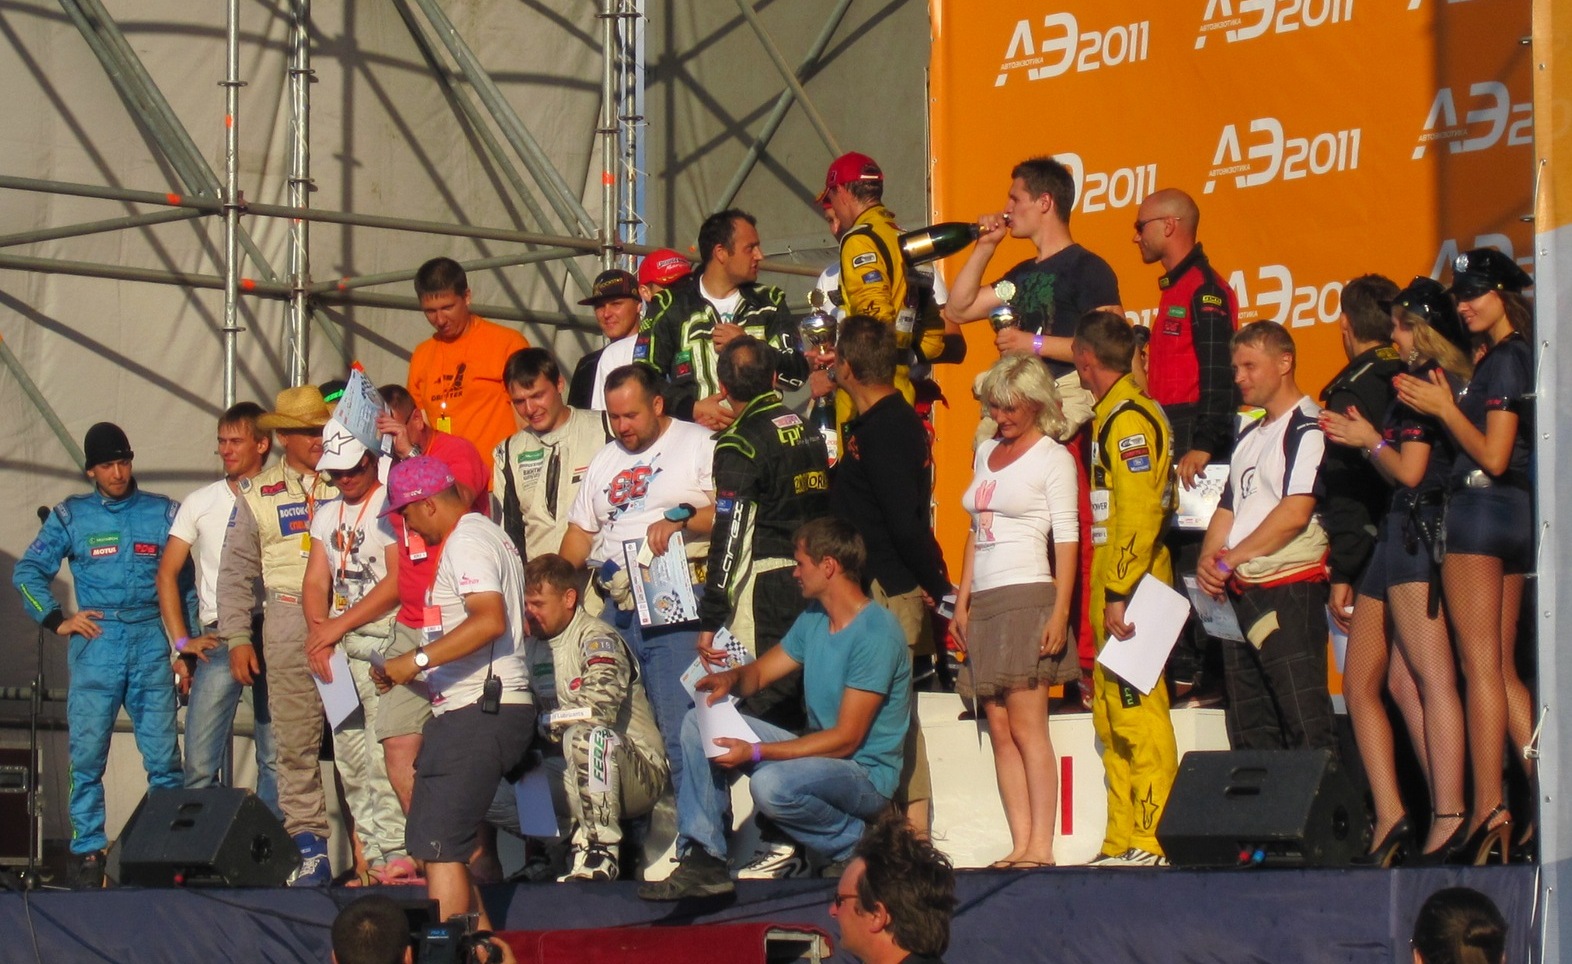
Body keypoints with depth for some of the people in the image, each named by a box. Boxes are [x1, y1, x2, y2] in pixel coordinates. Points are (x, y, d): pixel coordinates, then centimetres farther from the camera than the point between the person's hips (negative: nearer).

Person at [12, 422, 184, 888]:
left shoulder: (164, 513, 12)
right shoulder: (71, 516, 11)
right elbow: (26, 572, 12)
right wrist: (56, 620, -1)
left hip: (151, 643, 0)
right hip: (95, 643, 0)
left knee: (164, 756, -4)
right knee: (87, 754, -3)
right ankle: (88, 850, 2)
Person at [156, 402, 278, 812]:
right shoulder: (200, 503, 11)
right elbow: (167, 572, 12)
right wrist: (182, 643, 2)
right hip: (218, 639, 1)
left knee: (276, 757, 2)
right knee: (201, 759, -7)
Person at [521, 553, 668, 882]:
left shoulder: (596, 638, -10)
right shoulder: (533, 648, 14)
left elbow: (599, 707, -26)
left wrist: (546, 723, -13)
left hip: (640, 775, -7)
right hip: (573, 777, 7)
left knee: (586, 736, -39)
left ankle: (600, 853, -30)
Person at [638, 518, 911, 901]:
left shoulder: (875, 632, -20)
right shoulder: (814, 618, 9)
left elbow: (846, 739, -23)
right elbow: (761, 672, 17)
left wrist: (755, 753, -25)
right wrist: (733, 677, -9)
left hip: (864, 772, -9)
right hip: (816, 752, 9)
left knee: (771, 784, -37)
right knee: (699, 722, 1)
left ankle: (855, 844, -9)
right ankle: (702, 860, -8)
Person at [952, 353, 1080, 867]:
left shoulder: (1053, 458, -1)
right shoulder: (987, 452, 19)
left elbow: (1067, 538, -7)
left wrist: (1060, 613, -15)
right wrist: (962, 601, 15)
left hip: (1027, 597, -7)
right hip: (984, 603, 7)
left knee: (1027, 728, -11)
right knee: (1000, 731, 1)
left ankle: (1041, 846, -13)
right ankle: (1019, 844, 0)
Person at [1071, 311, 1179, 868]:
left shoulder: (1129, 418, -13)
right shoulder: (1114, 414, 18)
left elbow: (1138, 513, -21)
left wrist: (1119, 593, -23)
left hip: (1129, 589, -11)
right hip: (1116, 588, 11)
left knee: (1137, 713, -10)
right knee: (1112, 716, 13)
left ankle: (1149, 844, -11)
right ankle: (1122, 840, 17)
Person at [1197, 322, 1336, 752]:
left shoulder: (1308, 429, -8)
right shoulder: (1250, 436, 21)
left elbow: (1295, 513, -17)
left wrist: (1229, 559, -11)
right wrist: (1208, 562, 3)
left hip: (1289, 591, -9)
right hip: (1239, 595, 9)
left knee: (1305, 725, -12)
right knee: (1249, 731, 9)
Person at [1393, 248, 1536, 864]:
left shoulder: (1504, 360, -11)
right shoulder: (1518, 357, 17)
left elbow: (1493, 456, -17)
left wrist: (1444, 409, -10)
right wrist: (1442, 404, 15)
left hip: (1482, 508, -10)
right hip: (1516, 514, 10)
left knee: (1481, 667, -12)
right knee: (1502, 670, 12)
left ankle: (1489, 809, -17)